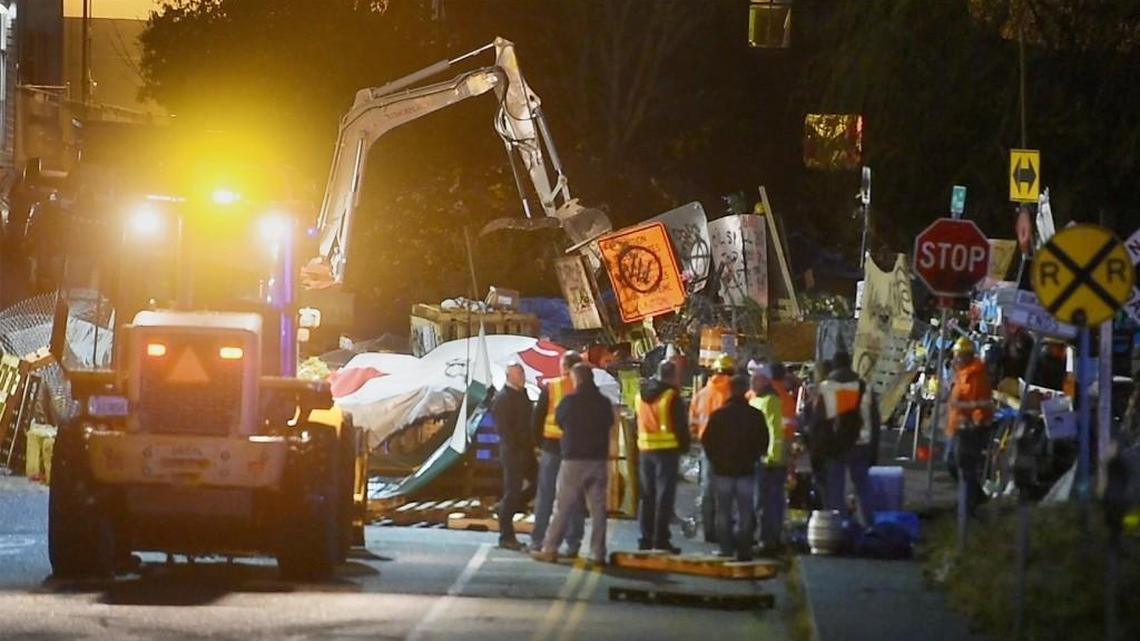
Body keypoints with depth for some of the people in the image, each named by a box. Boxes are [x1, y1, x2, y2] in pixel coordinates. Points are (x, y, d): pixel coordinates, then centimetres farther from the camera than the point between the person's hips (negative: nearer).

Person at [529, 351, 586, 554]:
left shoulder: (550, 388, -4)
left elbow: (537, 418, -2)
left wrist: (539, 442, 8)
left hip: (552, 446, -1)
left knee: (545, 494, 7)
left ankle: (537, 541, 7)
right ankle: (573, 543, 4)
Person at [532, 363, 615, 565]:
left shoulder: (570, 401, -8)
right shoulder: (604, 403, 3)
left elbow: (559, 420, 7)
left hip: (574, 459, -3)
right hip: (598, 460, 3)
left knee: (565, 507, 0)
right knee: (598, 508, 4)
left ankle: (550, 549, 1)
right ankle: (598, 553, 2)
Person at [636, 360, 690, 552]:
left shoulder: (642, 395, 11)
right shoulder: (672, 397, -11)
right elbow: (680, 426, -10)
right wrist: (685, 445, 3)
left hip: (645, 449, 6)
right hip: (668, 450, -6)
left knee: (646, 495, 11)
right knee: (664, 496, -4)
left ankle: (646, 538, 13)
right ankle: (660, 540, -6)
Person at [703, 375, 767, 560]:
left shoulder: (718, 415, -5)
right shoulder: (755, 415, -4)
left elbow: (706, 440, -2)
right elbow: (763, 442, 1)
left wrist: (715, 460, 11)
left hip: (722, 469, 0)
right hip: (746, 470, 0)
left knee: (723, 512, 6)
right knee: (745, 513, 4)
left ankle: (726, 549, 3)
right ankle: (744, 550, 0)